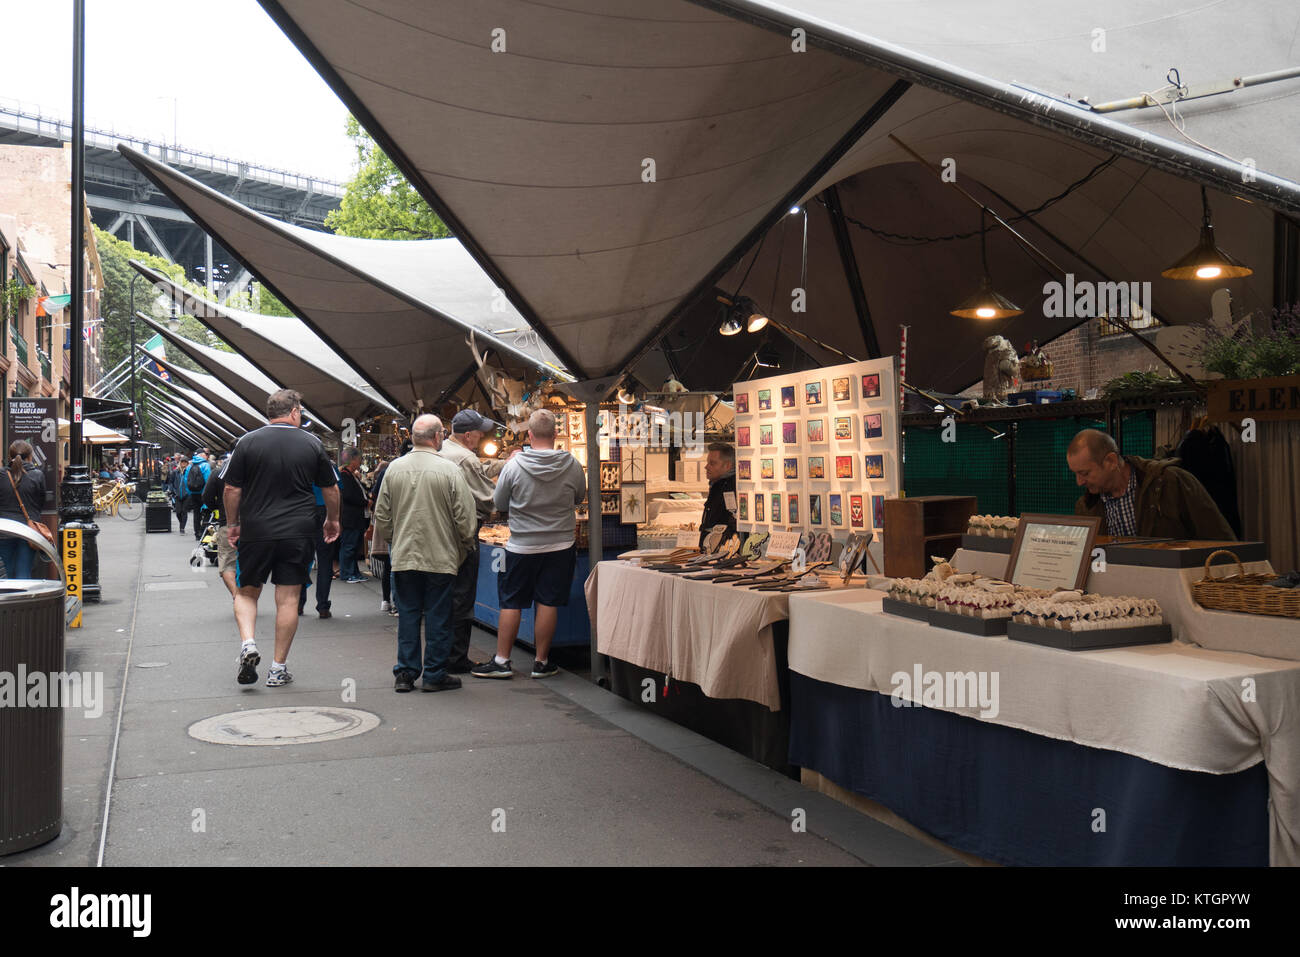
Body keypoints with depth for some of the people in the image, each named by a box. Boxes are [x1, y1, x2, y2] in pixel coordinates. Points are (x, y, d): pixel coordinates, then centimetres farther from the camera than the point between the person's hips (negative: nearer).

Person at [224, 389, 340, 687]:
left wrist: (232, 524, 13)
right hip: (298, 533, 0)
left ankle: (248, 644, -6)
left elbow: (232, 489, 0)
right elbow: (331, 489, 9)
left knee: (246, 592, 16)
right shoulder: (312, 444, 2)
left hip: (255, 532, 0)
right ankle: (278, 668, 9)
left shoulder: (248, 442, -1)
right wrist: (333, 520, 25)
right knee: (288, 599, 5)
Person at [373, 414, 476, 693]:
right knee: (438, 617, 6)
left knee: (408, 615, 12)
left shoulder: (394, 468, 1)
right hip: (441, 558, -3)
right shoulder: (449, 470, -11)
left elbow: (381, 516, 6)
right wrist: (464, 545, 7)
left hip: (404, 557, 4)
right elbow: (465, 518, -10)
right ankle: (434, 675, 12)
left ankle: (405, 674, 16)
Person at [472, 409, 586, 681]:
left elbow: (499, 504, 1)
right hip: (560, 545, 1)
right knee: (548, 604, 7)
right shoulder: (572, 465, -8)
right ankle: (541, 662, 14)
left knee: (511, 604, 9)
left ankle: (502, 661, 13)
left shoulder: (514, 466, -11)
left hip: (522, 546, -1)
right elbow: (579, 498, 9)